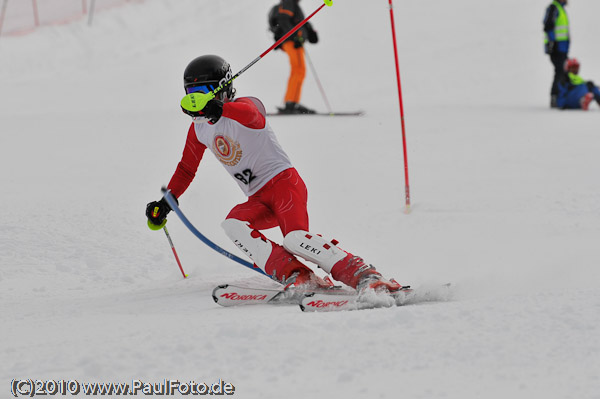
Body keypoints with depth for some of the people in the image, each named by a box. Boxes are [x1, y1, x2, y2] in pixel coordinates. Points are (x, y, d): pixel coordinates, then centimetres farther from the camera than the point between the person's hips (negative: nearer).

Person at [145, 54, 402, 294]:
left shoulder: (241, 108, -10)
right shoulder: (198, 130, 14)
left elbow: (250, 114, -38)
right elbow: (187, 168, 31)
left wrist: (215, 108, -57)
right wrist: (167, 201, 24)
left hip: (283, 182, -7)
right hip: (258, 200, 7)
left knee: (295, 238, -32)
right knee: (232, 224, -26)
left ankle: (366, 276, -32)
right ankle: (296, 277, -34)